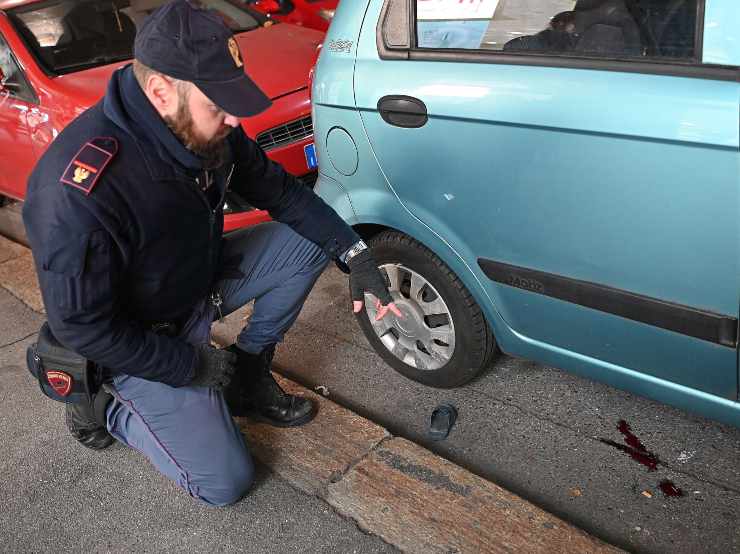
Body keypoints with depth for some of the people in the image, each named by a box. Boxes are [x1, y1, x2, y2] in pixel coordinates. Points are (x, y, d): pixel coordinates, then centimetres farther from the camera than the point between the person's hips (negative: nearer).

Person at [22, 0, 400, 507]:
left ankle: (249, 372, 8)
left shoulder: (208, 130, -15)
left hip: (202, 279, 7)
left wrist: (356, 255, -13)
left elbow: (281, 191, -2)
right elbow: (81, 326, -26)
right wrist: (193, 367, -19)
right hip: (143, 342, -6)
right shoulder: (77, 193, -36)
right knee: (225, 483, -5)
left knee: (308, 242, -7)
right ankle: (107, 409, 16)